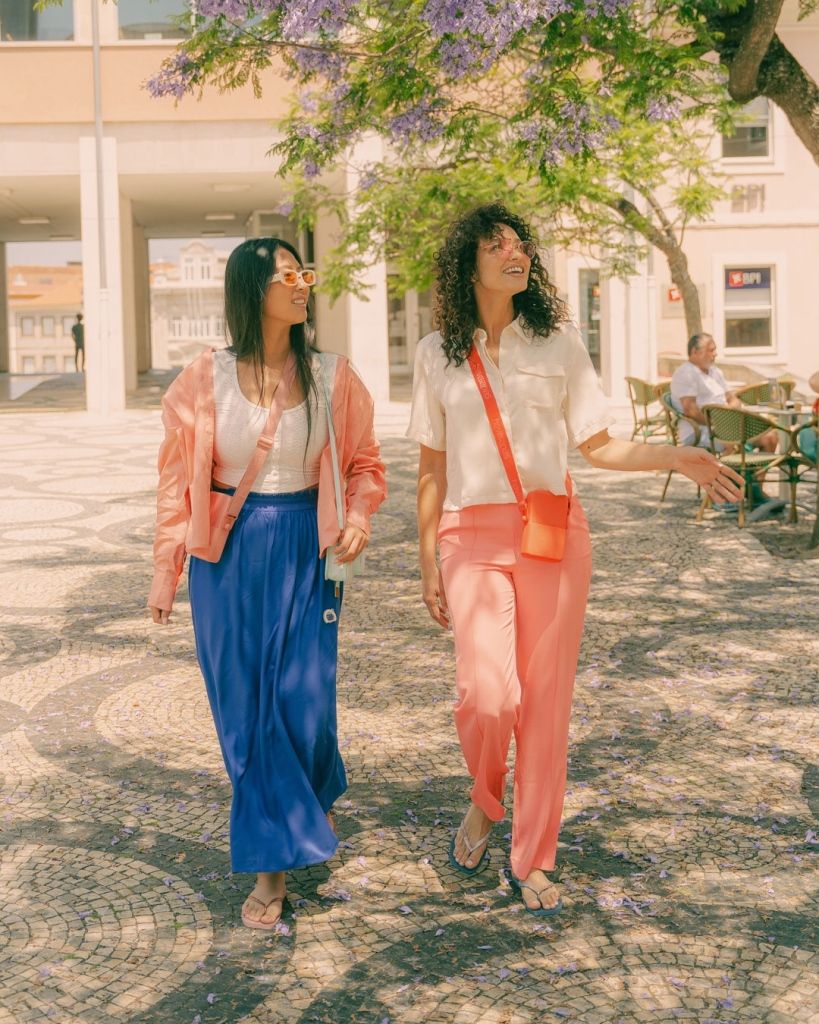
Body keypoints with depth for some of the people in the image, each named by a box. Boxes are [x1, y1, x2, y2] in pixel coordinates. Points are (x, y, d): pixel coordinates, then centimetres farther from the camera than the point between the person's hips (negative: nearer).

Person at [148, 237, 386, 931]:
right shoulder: (207, 379, -3)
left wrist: (357, 519, -10)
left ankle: (314, 802, 29)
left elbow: (364, 463, 10)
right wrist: (166, 572, 3)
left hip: (304, 552, 0)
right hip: (229, 554, 0)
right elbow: (178, 478, 3)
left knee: (304, 702, -3)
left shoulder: (331, 377, 0)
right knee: (245, 708, 5)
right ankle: (272, 868, 23)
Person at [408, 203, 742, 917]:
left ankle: (533, 860, 18)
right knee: (487, 695, -15)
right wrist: (428, 562, 8)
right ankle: (484, 803, 19)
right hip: (471, 535, -1)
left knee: (546, 699, 2)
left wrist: (675, 458, -9)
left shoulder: (558, 341, 6)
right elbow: (432, 466, 10)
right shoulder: (438, 353, 7)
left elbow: (598, 446, 7)